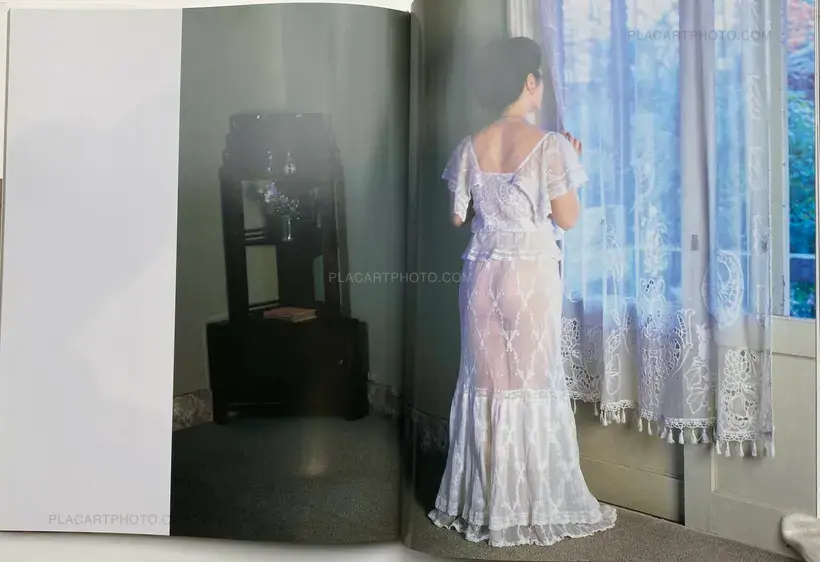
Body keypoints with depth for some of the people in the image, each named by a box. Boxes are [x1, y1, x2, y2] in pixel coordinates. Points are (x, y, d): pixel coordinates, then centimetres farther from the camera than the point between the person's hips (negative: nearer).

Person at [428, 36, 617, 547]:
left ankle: (482, 503, 26)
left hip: (483, 275, 4)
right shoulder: (550, 145, -12)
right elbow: (568, 219, -5)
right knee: (532, 384, 9)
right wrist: (571, 162, 8)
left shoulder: (471, 147, 1)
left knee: (484, 384, 13)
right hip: (531, 276, -4)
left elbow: (458, 216, 6)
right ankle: (536, 505, 22)